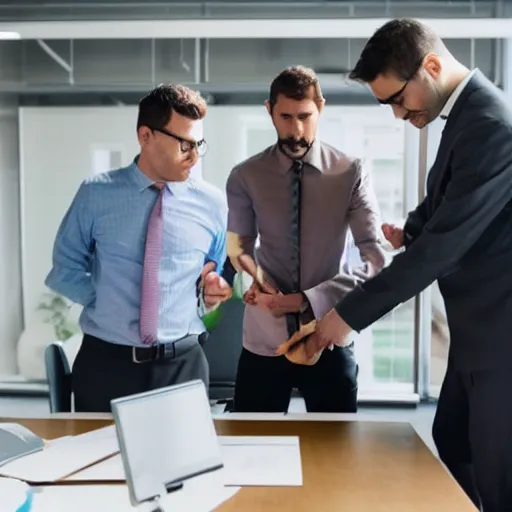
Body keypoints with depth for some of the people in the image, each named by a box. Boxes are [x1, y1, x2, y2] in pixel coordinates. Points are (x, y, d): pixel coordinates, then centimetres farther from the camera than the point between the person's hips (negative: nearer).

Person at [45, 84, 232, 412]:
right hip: (104, 362, 0)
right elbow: (66, 267, 7)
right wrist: (107, 300, -6)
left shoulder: (213, 203, 1)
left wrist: (212, 291, -9)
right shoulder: (96, 194, -2)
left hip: (183, 364, 1)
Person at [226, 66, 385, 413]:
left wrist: (309, 300, -20)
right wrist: (252, 283, -21)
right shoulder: (245, 177, -1)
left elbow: (375, 259, -11)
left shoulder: (350, 173, -6)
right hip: (264, 341, 1)